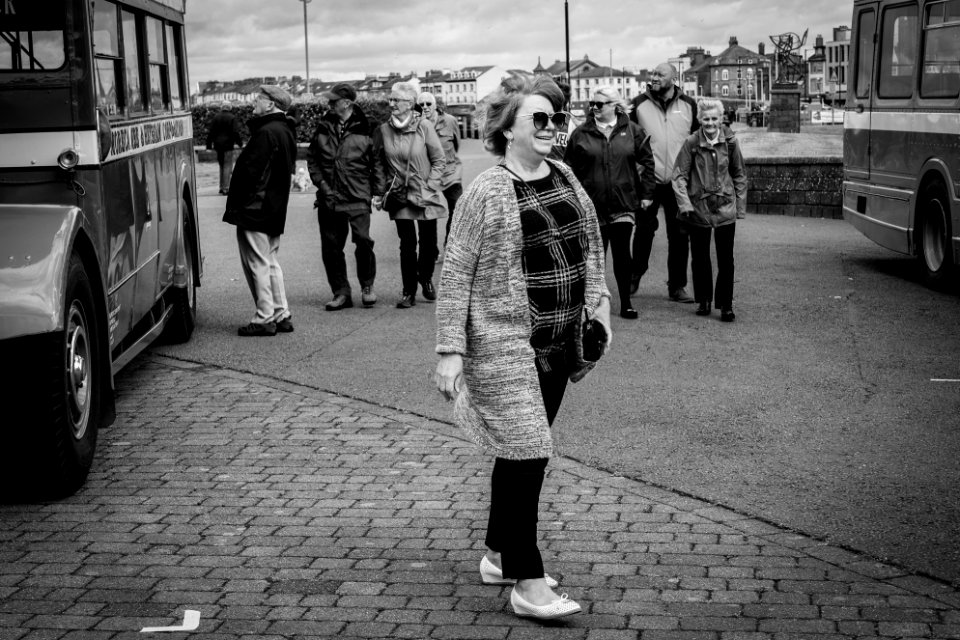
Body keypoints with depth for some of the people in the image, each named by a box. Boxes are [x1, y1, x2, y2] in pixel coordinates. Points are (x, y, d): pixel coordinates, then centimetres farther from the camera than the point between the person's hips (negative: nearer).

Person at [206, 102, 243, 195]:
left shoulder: (215, 117, 8)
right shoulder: (232, 118, -5)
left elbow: (210, 132, 7)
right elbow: (236, 132, -11)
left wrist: (209, 145, 10)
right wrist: (240, 143, -4)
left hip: (218, 145, 5)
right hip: (228, 145, -5)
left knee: (222, 166, 16)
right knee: (227, 166, -3)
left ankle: (222, 187, 17)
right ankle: (225, 188, -9)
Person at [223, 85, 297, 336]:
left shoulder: (266, 133, -18)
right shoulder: (286, 132, 13)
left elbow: (250, 172, -20)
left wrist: (236, 205, -12)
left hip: (254, 210, -10)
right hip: (274, 210, 10)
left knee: (257, 264, -4)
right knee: (270, 263, 15)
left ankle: (265, 318, -1)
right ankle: (281, 315, 17)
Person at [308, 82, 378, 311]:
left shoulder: (364, 129, -2)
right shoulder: (324, 127, 8)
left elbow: (376, 162, 2)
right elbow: (312, 159, 12)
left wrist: (376, 191, -5)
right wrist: (322, 184, 1)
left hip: (357, 198, -4)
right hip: (329, 198, 4)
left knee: (363, 240, -14)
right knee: (331, 246, 4)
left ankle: (367, 286, 8)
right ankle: (341, 293, 15)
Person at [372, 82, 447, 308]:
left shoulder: (424, 127, -8)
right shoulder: (383, 130, -1)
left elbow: (439, 160, -3)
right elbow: (379, 163, 8)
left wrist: (429, 186, -11)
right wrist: (380, 192, 2)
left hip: (426, 196, -1)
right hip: (399, 195, 1)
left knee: (428, 242, 6)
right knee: (407, 244, 0)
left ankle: (426, 279, 32)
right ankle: (409, 291, 8)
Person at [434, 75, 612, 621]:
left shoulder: (564, 177, 7)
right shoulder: (488, 193, -12)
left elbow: (591, 245, 19)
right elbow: (455, 273, -12)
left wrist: (599, 305, 8)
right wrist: (450, 351, -16)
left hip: (557, 345, 7)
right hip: (505, 344, -7)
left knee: (520, 453, 16)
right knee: (527, 453, -8)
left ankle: (500, 556, 30)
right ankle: (527, 582, 0)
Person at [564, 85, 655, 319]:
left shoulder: (632, 131, 2)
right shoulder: (581, 134, 1)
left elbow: (647, 162, 8)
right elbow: (570, 168, 4)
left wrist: (646, 193, 3)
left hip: (623, 203, 0)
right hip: (592, 205, 0)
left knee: (622, 253, -1)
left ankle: (626, 303, 9)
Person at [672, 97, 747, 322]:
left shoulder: (731, 142, -1)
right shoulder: (691, 143, -6)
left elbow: (740, 175, 8)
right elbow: (679, 176, -3)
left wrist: (740, 206, 6)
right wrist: (685, 204, -14)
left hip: (725, 209, 0)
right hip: (698, 208, 0)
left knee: (726, 259, 0)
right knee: (700, 258, 10)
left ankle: (726, 305, 8)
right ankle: (703, 301, 25)